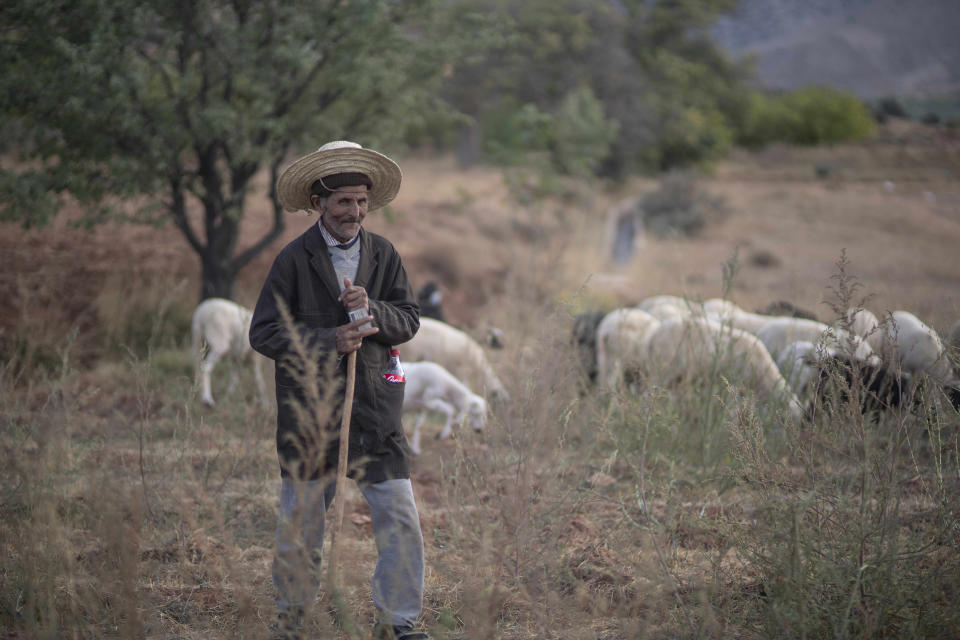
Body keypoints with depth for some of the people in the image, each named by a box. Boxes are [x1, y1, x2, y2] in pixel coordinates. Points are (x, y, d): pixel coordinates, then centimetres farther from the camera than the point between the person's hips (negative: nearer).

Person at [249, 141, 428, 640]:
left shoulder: (383, 254, 7)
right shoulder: (294, 260, -5)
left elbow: (409, 321, 6)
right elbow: (263, 332, -6)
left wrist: (372, 310, -14)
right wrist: (328, 341, -17)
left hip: (374, 406, 3)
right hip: (309, 407, -2)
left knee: (400, 518, -3)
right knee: (302, 520, 7)